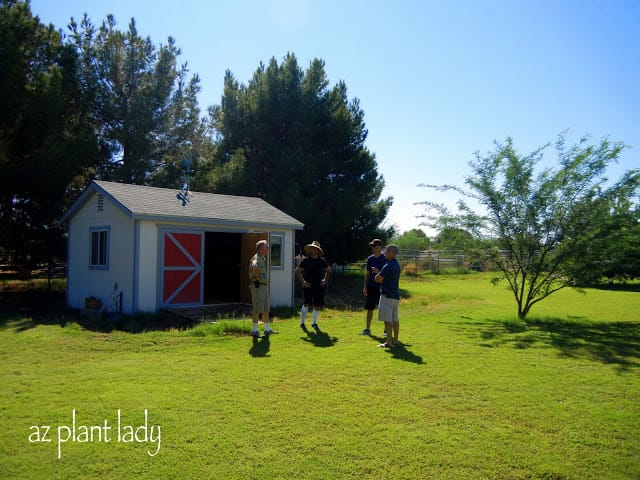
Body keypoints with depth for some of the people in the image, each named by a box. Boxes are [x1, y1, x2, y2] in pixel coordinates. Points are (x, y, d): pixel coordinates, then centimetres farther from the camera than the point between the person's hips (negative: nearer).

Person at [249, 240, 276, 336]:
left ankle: (267, 329, 21)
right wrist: (258, 277, -24)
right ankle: (254, 330, 3)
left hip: (264, 285, 10)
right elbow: (254, 267, -38)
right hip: (258, 286, -10)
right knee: (257, 309, -4)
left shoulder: (263, 258, 16)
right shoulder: (256, 258, -16)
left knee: (266, 308, 13)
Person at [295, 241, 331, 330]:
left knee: (317, 305, 4)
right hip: (308, 285, -2)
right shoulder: (306, 260, -1)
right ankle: (302, 322, -1)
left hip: (318, 286, 3)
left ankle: (314, 322, 20)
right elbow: (297, 271, 7)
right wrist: (303, 281, -1)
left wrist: (325, 280, 9)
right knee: (306, 304, -14)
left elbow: (328, 270, 21)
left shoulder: (322, 261, 4)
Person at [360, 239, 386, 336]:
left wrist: (379, 272, -23)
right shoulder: (370, 258, 9)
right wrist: (365, 287, 9)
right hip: (371, 287, 5)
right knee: (369, 308, 8)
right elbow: (367, 273, 13)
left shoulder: (385, 258, -6)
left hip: (382, 287, -4)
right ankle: (367, 329, 16)